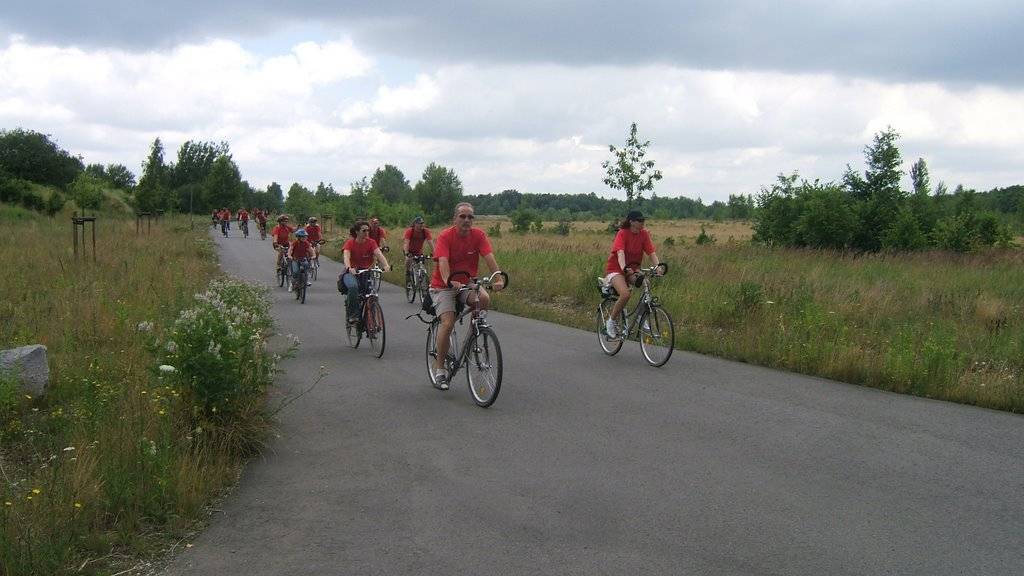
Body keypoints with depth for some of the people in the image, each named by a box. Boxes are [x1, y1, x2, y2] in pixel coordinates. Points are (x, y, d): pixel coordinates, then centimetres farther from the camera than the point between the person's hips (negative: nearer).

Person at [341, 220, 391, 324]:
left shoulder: (371, 242, -3)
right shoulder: (350, 243, -9)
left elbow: (379, 254, -20)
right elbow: (346, 257, -26)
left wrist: (386, 265, -40)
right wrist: (349, 268, -48)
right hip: (351, 272, -3)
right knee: (353, 286, -34)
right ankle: (353, 315, -23)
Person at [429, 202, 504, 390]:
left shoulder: (478, 235, -7)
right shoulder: (445, 236, -16)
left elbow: (489, 257, -19)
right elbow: (443, 262, -31)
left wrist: (499, 278, -36)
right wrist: (449, 281, -49)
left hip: (467, 282, 3)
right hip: (443, 286, -3)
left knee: (484, 298, -29)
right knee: (448, 323, -20)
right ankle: (439, 368, -4)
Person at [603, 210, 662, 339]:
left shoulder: (644, 234, -3)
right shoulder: (622, 233, -17)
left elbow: (651, 252, -11)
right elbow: (620, 253, -32)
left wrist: (657, 266, -30)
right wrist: (624, 268, -50)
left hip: (633, 268, 5)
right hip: (616, 269, -5)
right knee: (625, 294, -30)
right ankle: (611, 321, -7)